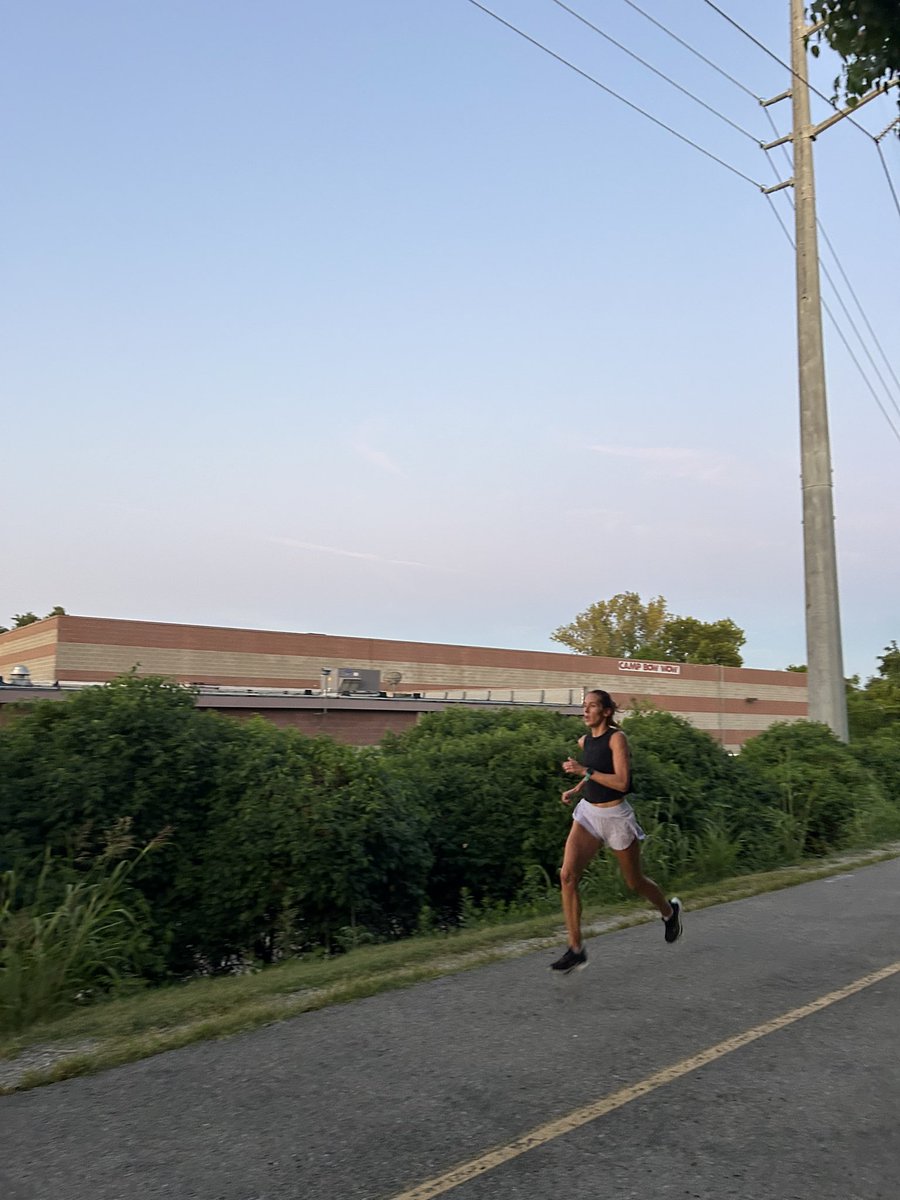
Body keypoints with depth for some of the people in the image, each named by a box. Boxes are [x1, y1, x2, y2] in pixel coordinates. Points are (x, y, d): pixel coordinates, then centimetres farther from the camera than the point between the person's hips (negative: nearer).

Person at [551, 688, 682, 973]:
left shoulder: (617, 738, -15)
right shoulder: (584, 741, 5)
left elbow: (622, 782, -23)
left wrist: (584, 771, -25)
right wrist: (576, 790, 9)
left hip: (615, 816, -5)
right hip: (588, 813, 6)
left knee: (634, 882, 12)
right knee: (567, 875, -12)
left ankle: (669, 910, 45)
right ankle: (576, 950, -5)